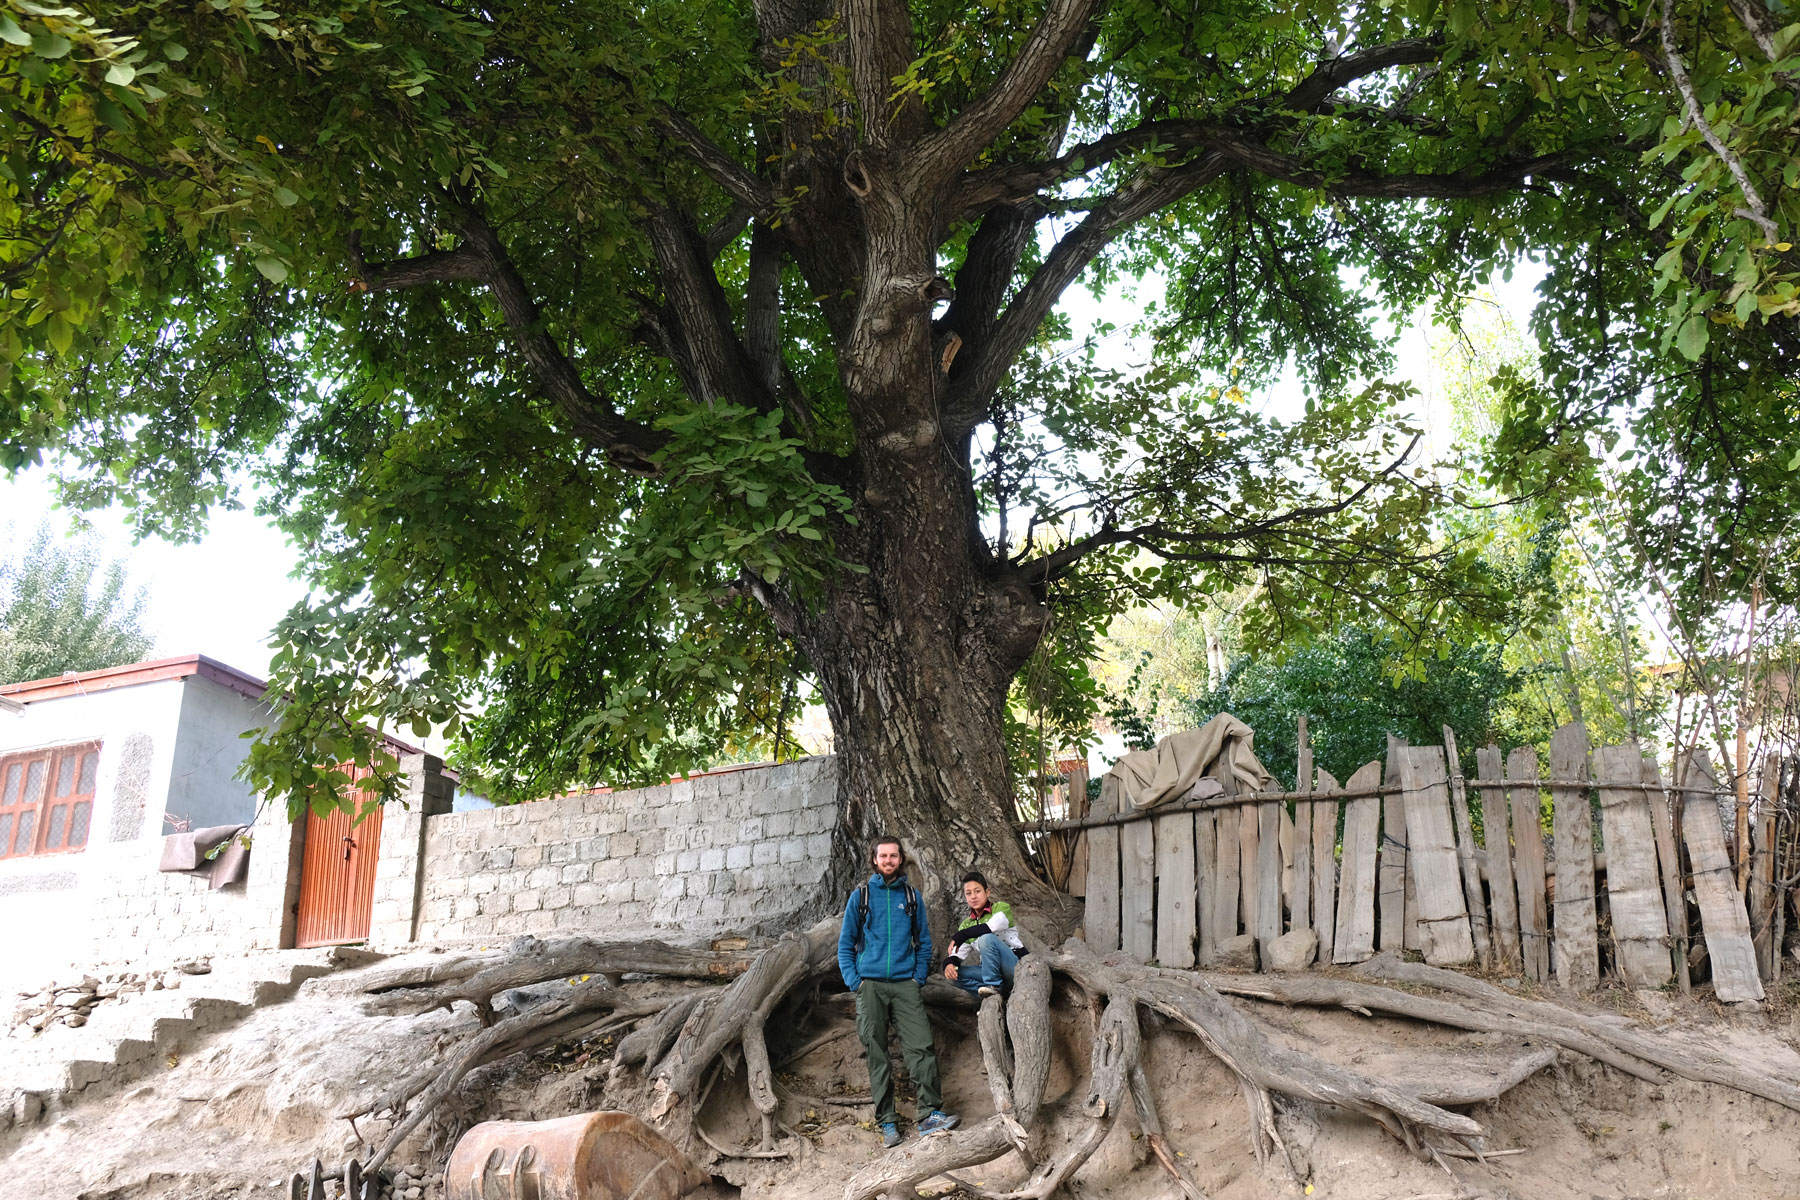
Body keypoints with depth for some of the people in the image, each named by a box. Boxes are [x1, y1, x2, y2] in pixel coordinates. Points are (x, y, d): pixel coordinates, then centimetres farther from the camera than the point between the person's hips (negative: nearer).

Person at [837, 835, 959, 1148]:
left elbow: (924, 943, 16)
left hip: (905, 984, 0)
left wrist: (919, 977, 3)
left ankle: (930, 1116, -15)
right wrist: (853, 981, -2)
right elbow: (845, 944, 9)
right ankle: (888, 1124, 5)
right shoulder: (860, 896, 8)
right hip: (870, 985, 0)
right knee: (877, 1057, 0)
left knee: (921, 1047, -14)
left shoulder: (912, 897, 12)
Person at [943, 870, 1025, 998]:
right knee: (954, 973, -15)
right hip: (991, 969, 6)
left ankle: (993, 985, -23)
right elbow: (958, 953, 2)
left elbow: (992, 927, -26)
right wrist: (950, 963, -22)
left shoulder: (1002, 907, -4)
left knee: (987, 938, -30)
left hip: (1016, 965, -6)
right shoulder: (966, 924, 13)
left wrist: (960, 936, -22)